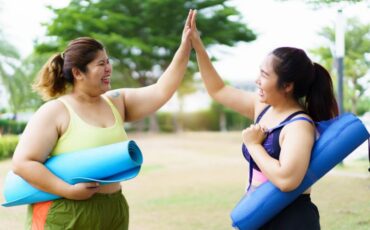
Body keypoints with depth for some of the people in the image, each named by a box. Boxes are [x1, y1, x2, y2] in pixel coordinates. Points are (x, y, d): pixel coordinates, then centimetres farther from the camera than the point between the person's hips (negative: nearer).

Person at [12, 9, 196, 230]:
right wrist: (69, 190, -21)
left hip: (113, 212, 6)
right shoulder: (55, 112, -10)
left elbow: (162, 91, 1)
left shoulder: (117, 102, 7)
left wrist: (186, 46, -8)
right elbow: (22, 163, -14)